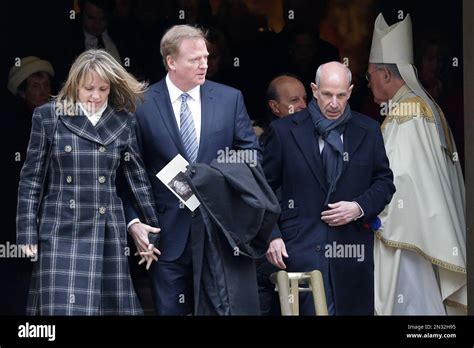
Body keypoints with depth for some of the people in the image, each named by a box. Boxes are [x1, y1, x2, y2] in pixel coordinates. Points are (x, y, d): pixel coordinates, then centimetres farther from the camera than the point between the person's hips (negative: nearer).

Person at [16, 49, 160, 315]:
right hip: (61, 233, -2)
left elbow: (137, 177, 11)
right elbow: (31, 178, 2)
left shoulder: (123, 121, 7)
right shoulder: (48, 116, 2)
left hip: (108, 233, 2)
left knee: (111, 306, 2)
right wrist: (28, 233, -3)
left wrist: (153, 229, 10)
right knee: (61, 308, -10)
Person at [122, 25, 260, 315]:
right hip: (168, 233, -2)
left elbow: (251, 153, 10)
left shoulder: (230, 98, 4)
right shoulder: (142, 105, -4)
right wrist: (134, 220, -9)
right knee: (170, 310, 5)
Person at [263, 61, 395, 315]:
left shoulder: (368, 131, 8)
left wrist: (360, 207, -5)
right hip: (301, 245, -3)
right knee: (313, 310, -12)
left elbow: (384, 182, 14)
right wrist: (271, 235, -6)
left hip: (352, 248, 3)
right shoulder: (283, 131, 2)